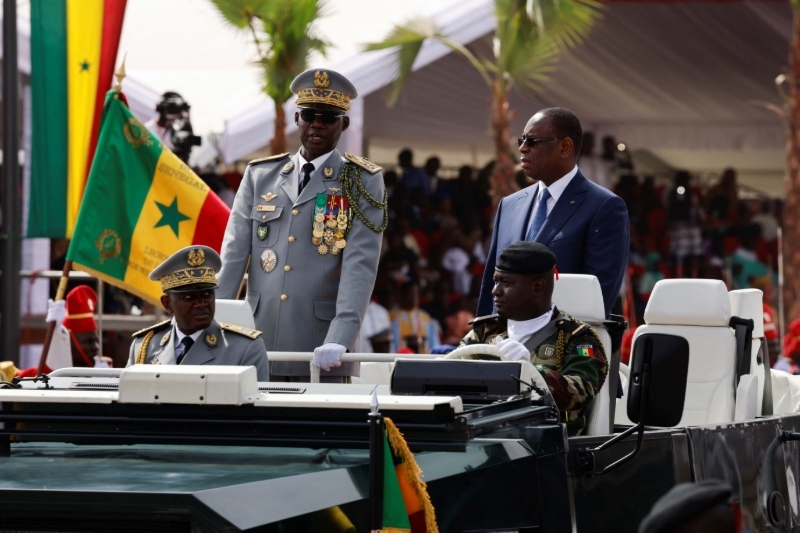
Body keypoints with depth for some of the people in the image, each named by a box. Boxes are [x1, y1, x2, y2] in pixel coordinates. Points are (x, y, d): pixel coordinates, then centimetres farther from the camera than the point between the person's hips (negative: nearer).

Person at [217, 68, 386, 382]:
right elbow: (233, 254, 6)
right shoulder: (260, 175, 12)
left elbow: (360, 265, -8)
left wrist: (339, 339, -21)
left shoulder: (363, 182, 3)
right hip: (258, 351, 3)